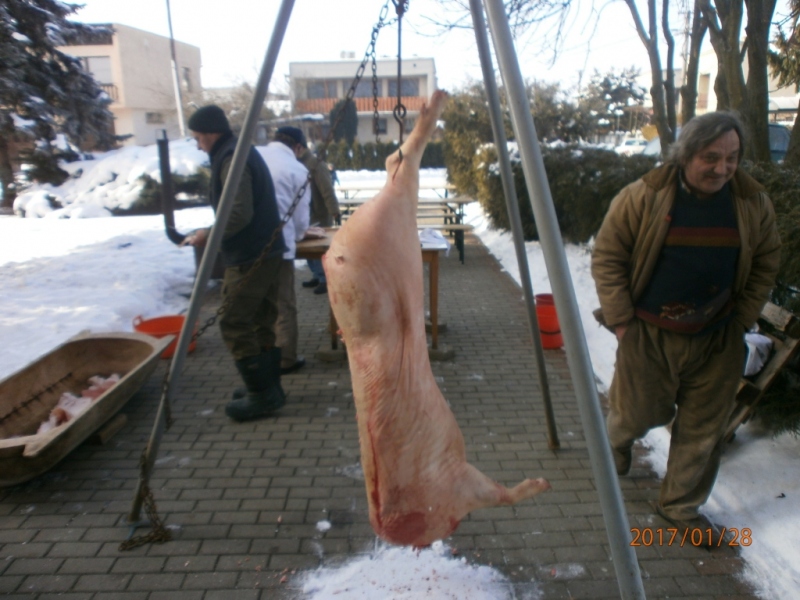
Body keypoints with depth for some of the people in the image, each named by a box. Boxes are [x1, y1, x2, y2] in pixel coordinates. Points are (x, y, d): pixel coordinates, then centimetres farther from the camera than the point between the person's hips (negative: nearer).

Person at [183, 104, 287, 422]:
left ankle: (262, 395, 2)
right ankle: (269, 388, 24)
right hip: (266, 250, 10)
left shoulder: (231, 159, -14)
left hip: (248, 257, -10)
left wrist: (208, 235, -11)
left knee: (234, 325, -4)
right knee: (261, 321, 14)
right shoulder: (245, 152, 17)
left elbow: (240, 214, -24)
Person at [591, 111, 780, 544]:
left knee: (703, 431, 10)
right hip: (648, 335, -3)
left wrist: (740, 322, 3)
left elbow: (765, 266, 9)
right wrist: (621, 322, -10)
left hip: (717, 341, 3)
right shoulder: (643, 197, -12)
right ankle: (617, 439, 47)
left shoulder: (753, 203, -1)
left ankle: (680, 505, 31)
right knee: (639, 413, 11)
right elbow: (606, 258, -8)